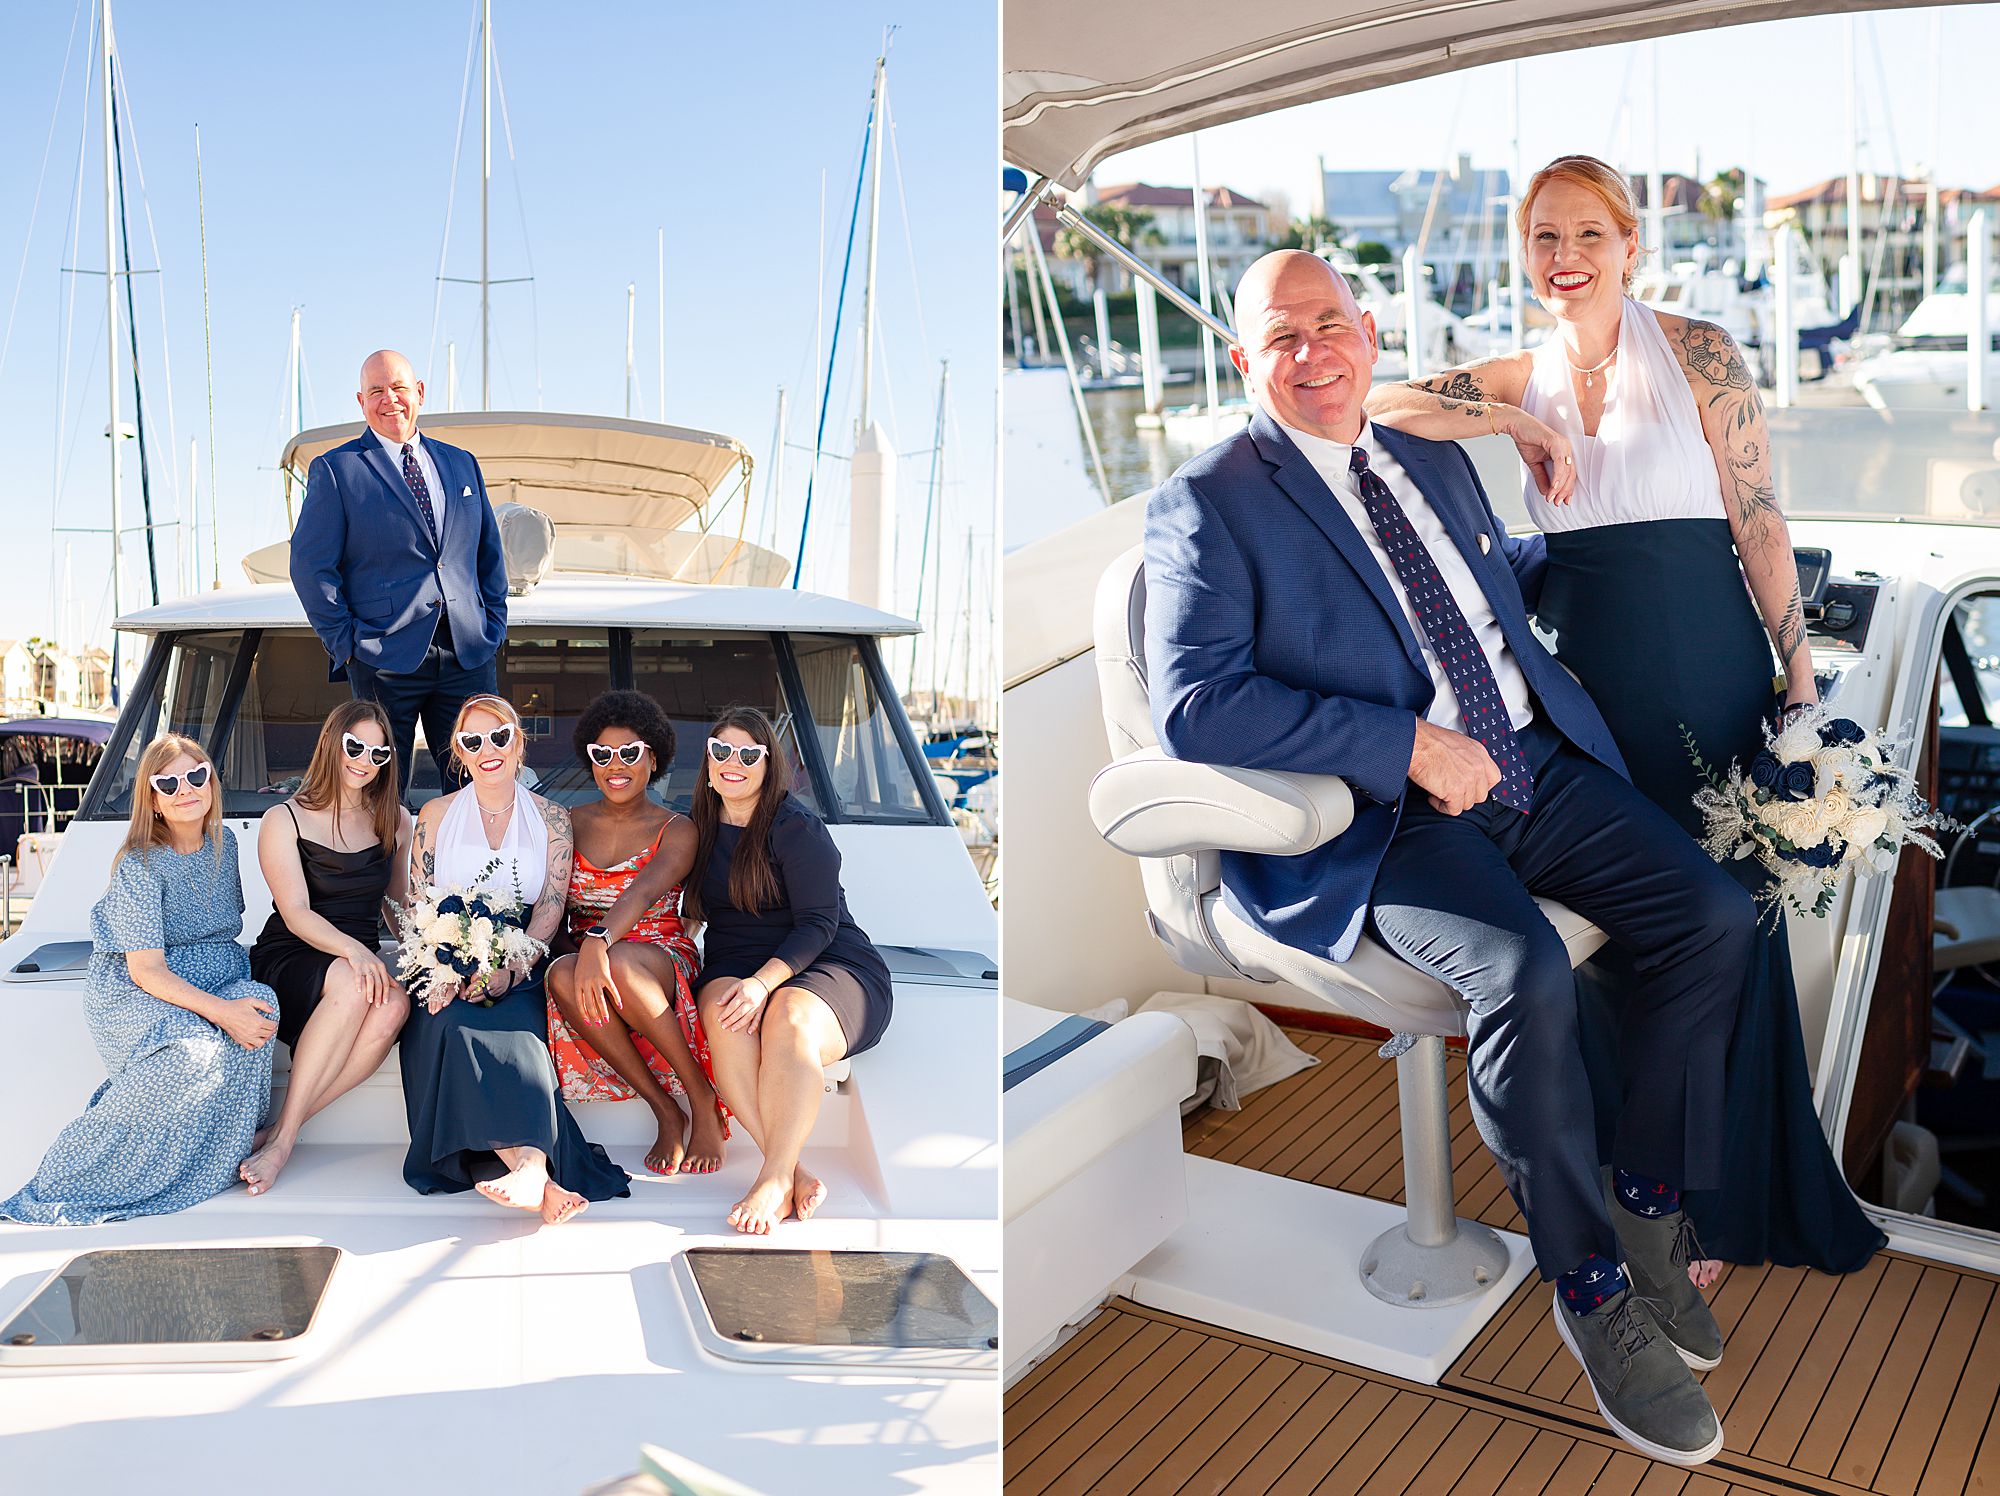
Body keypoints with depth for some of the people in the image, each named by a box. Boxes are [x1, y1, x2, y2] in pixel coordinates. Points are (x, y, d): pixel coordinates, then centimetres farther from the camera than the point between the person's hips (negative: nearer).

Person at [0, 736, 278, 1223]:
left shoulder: (224, 842, 6)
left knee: (259, 1001, -30)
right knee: (194, 1052, -36)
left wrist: (240, 998, 4)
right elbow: (147, 970, -20)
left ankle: (218, 1155, -15)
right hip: (133, 995, -5)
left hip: (213, 981, 6)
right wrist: (221, 1011, -33)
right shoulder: (141, 863, -13)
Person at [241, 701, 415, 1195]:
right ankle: (284, 1133, -28)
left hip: (361, 960, 4)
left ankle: (280, 1135, -26)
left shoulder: (395, 820, 13)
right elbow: (295, 913, -11)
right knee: (351, 984, -38)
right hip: (286, 961, -3)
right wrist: (352, 949, -30)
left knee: (393, 1004, -33)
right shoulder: (284, 821, 0)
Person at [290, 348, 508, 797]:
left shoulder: (461, 464, 16)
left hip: (468, 657, 4)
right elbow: (311, 566, -1)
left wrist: (494, 625, 10)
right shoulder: (335, 469, 3)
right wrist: (346, 643, -7)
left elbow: (490, 554, 20)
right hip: (385, 656, -3)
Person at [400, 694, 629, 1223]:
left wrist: (507, 967, -17)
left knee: (513, 1035, -33)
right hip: (448, 973, 0)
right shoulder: (436, 815, 14)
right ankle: (539, 1174, -48)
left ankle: (529, 1168, -49)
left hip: (521, 974, 0)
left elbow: (550, 907, 1)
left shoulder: (551, 819, 11)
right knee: (452, 1026, -33)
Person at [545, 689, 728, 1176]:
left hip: (662, 957, -3)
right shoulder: (571, 823, 13)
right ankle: (666, 1112, -23)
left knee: (618, 966, -39)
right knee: (562, 976, -35)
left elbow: (644, 891, -19)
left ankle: (703, 1100, -21)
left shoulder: (676, 830, 1)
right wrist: (578, 953, -13)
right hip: (583, 954, 3)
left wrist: (600, 941, -39)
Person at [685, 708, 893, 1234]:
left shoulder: (796, 826, -4)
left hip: (829, 965, -3)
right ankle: (796, 1176, -41)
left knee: (789, 1017, -38)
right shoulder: (703, 828, 16)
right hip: (734, 968, 4)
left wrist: (765, 982, -25)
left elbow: (819, 924, -11)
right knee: (721, 1011, -33)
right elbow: (691, 912, 23)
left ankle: (774, 1180, -40)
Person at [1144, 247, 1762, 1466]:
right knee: (1527, 976, -29)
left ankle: (1645, 1200, 10)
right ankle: (1589, 1283, -5)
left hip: (1538, 764, 7)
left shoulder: (1434, 457, 18)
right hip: (1390, 815, -7)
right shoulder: (1209, 503, -5)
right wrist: (1409, 745, -20)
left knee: (1716, 915, -9)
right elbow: (1193, 704, -18)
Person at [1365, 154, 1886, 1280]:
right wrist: (1521, 421, -12)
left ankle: (1724, 1205, 24)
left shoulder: (1697, 353, -1)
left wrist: (1799, 678, -7)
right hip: (1583, 671, 3)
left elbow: (1759, 521, -3)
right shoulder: (1522, 380, 8)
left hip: (1705, 668, -3)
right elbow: (1380, 405, -7)